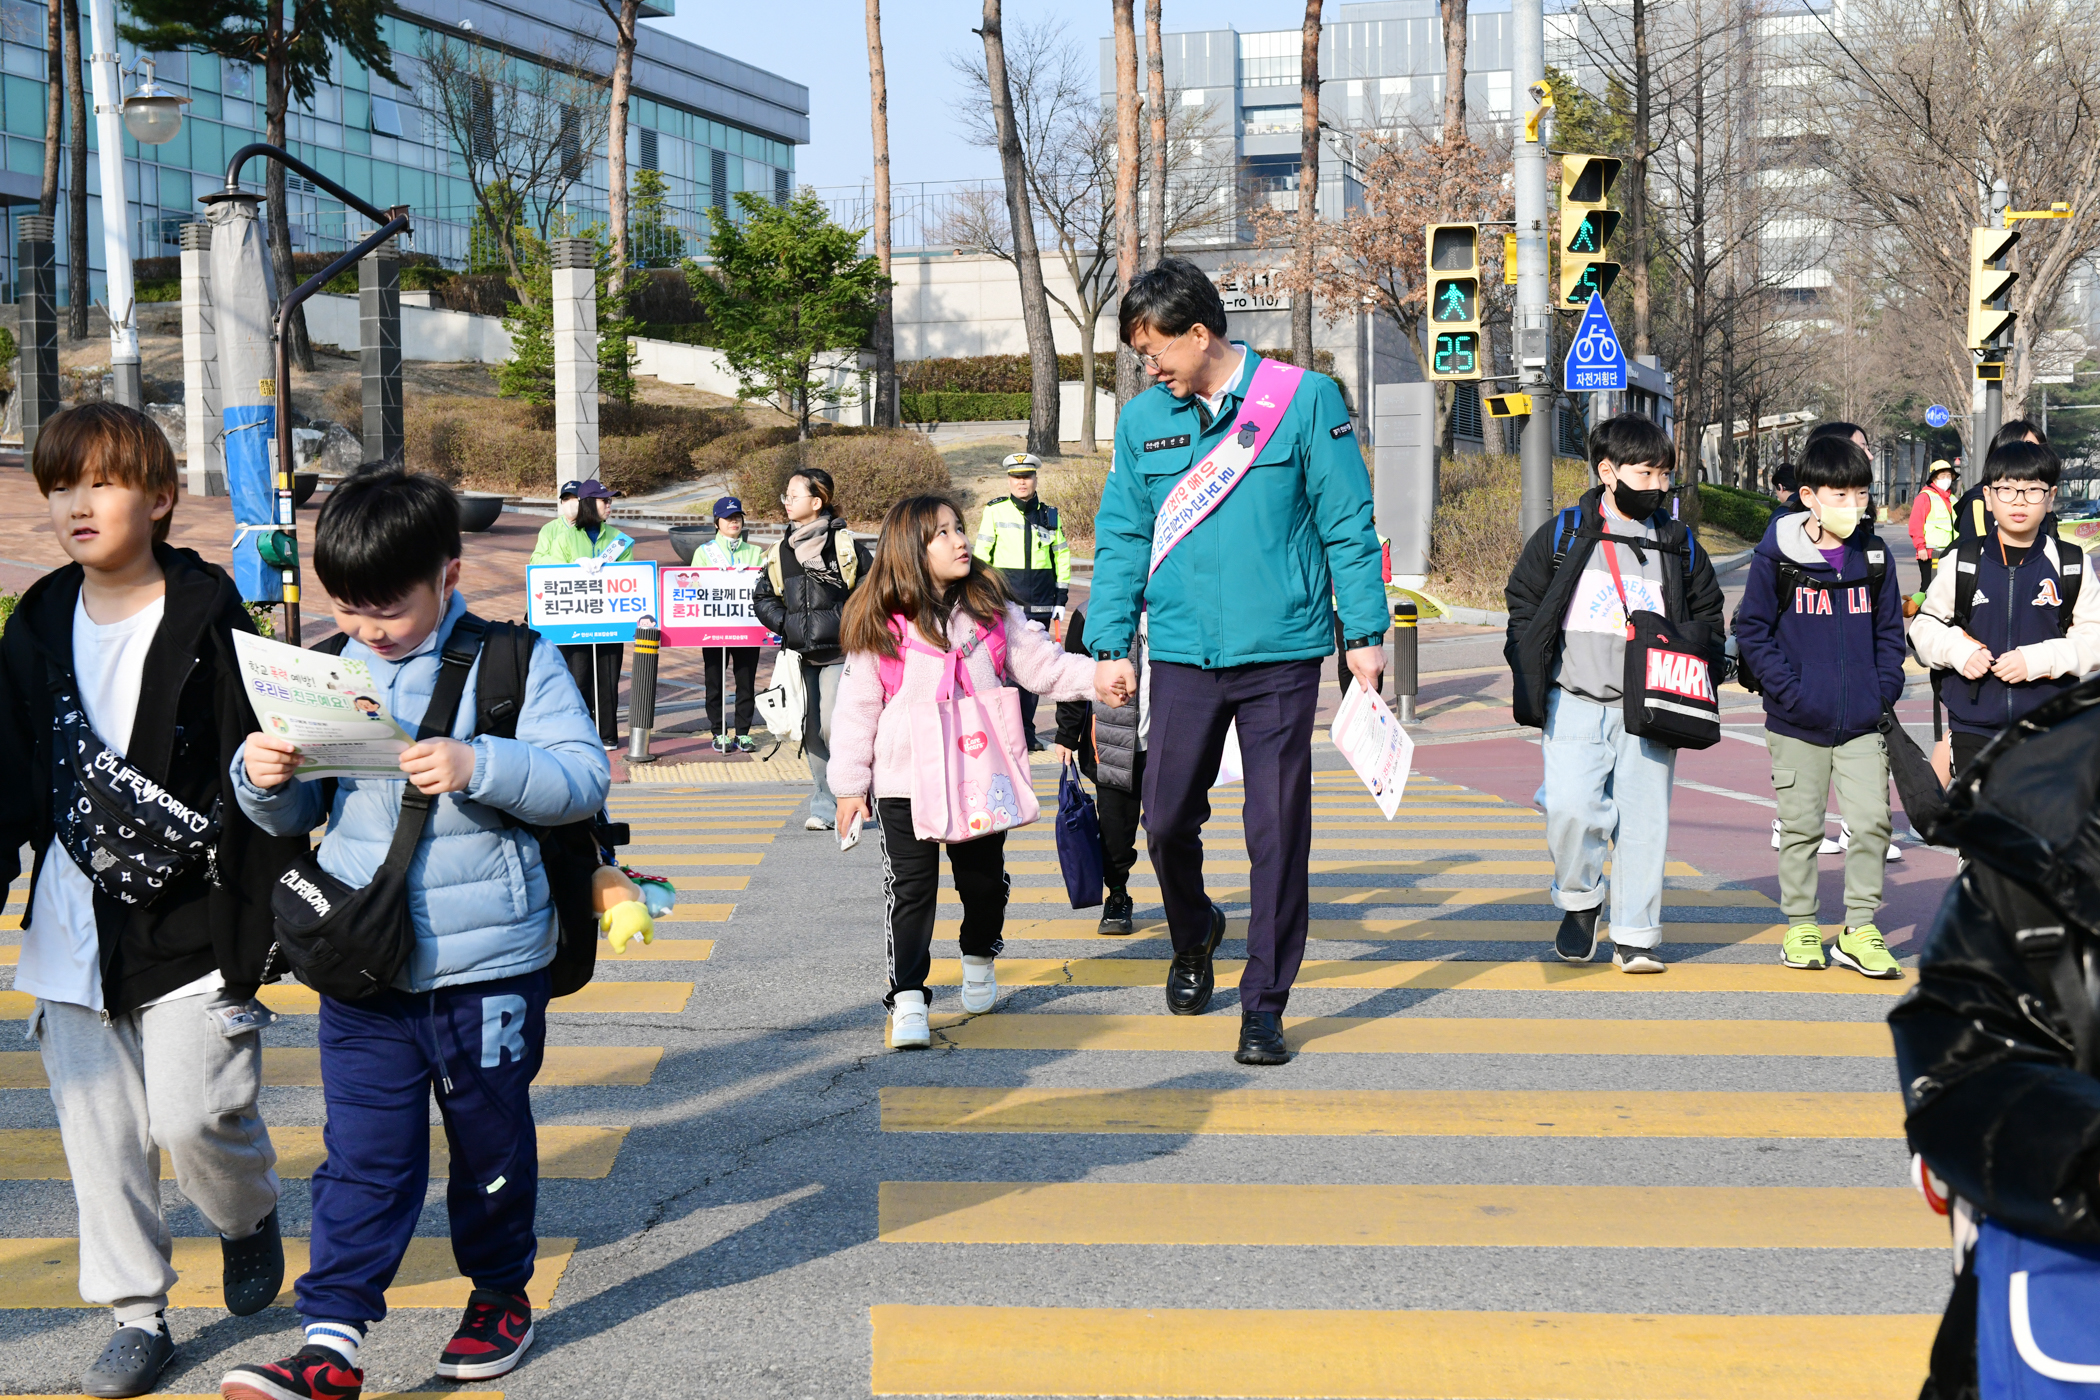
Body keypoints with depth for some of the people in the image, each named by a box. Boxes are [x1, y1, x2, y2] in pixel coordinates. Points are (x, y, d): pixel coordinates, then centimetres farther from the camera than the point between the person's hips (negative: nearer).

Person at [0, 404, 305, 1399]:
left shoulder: (208, 618, -6)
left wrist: (268, 912, -9)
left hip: (191, 916, -5)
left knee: (193, 1112, -10)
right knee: (98, 1129, 7)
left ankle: (250, 1214, 23)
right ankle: (138, 1313, 20)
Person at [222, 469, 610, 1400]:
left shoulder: (515, 663, -6)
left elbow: (585, 776, -14)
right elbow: (296, 817, 13)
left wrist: (480, 766, -28)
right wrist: (263, 780, -10)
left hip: (487, 971, -3)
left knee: (490, 1144, 14)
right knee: (360, 1157, 1)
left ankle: (501, 1291, 35)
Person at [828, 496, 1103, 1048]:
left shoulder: (991, 610, 4)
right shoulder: (879, 628, -5)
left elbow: (1042, 664, 4)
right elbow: (856, 709, -1)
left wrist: (1097, 676, -13)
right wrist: (851, 785, -1)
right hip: (905, 786, -3)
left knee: (984, 880, 14)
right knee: (911, 890, -3)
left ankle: (979, 962, 41)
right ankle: (908, 1000, 1)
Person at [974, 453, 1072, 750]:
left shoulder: (1049, 514, 11)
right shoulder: (995, 512, 2)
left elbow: (1062, 557, 17)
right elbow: (981, 556, 4)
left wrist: (1061, 598, 11)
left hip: (1040, 603, 3)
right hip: (1005, 602, -3)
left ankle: (1027, 730, 14)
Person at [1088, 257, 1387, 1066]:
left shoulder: (1303, 399, -1)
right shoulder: (1143, 421, 8)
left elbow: (1347, 522, 1)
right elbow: (1121, 538, 13)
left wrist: (1364, 632, -1)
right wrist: (1110, 644, 7)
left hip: (1281, 651, -3)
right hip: (1183, 655, 3)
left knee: (1277, 833, 0)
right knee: (1166, 820, 3)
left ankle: (1264, 1006, 10)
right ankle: (1192, 938, 34)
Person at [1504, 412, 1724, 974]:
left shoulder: (1679, 545, 11)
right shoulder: (1563, 536, 4)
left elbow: (1708, 616, 20)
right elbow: (1523, 606, 8)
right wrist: (1530, 687, 1)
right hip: (1576, 701, -2)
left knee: (1644, 817, 0)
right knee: (1570, 807, -15)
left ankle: (1636, 937, 11)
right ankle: (1579, 903, 11)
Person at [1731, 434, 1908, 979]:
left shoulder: (1874, 555, 5)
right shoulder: (1776, 555, -6)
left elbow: (1890, 630, 14)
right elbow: (1752, 629, -3)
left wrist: (1885, 689, 0)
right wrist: (1788, 690, -12)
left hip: (1863, 723, 2)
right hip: (1798, 725, -2)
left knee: (1872, 820, -4)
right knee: (1801, 827, 7)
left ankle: (1859, 930, 8)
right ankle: (1800, 927, 22)